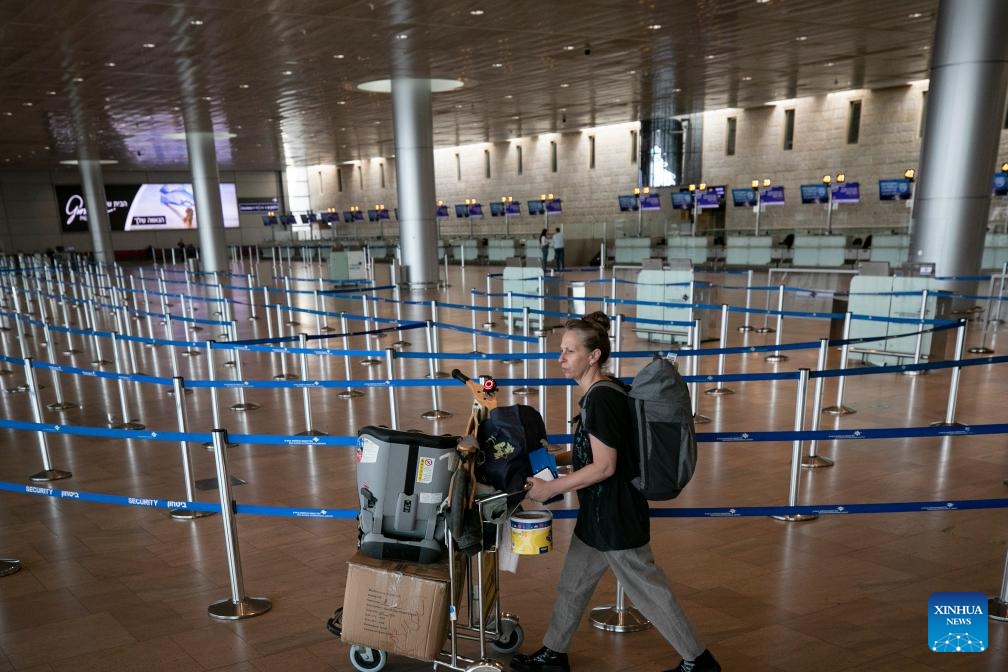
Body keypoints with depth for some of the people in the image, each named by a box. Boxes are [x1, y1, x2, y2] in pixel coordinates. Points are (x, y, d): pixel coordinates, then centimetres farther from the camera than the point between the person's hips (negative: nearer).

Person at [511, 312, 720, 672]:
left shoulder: (601, 400, -24)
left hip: (615, 517, -10)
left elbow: (604, 467, -25)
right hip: (599, 513, 10)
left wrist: (549, 489, -20)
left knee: (647, 590, 7)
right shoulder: (599, 394, 5)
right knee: (573, 584, 20)